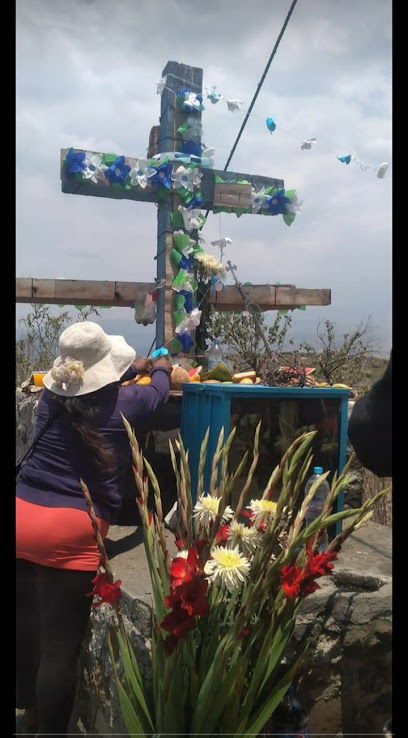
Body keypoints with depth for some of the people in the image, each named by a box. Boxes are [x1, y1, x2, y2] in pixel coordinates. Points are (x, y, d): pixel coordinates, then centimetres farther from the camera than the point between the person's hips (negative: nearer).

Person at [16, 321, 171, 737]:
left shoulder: (52, 395, 11)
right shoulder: (124, 403, -1)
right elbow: (158, 391, 22)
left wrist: (134, 368, 47)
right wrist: (162, 369, 45)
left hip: (22, 516, 7)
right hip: (71, 532, -6)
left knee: (26, 623, 23)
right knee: (61, 645, 3)